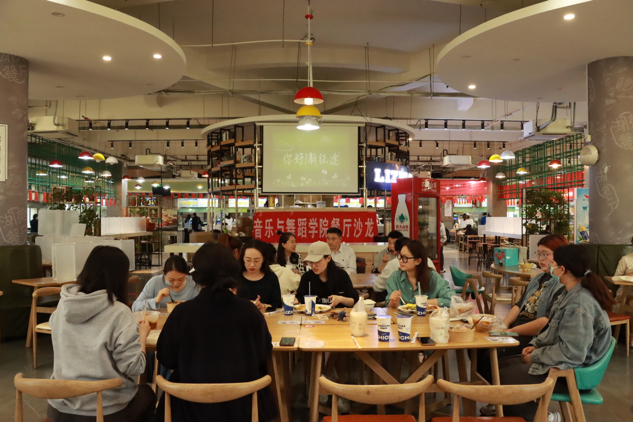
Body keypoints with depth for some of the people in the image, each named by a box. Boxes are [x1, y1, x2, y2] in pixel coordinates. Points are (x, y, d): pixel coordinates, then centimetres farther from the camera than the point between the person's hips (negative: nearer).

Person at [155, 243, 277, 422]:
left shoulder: (181, 312, -16)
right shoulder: (249, 310, -14)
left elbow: (166, 359, -2)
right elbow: (264, 353, 0)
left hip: (192, 407, 0)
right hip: (244, 404, 1)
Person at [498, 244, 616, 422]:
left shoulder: (579, 304, -29)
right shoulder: (572, 293, 3)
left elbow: (572, 353, -29)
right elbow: (553, 329, 15)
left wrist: (535, 355, -17)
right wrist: (535, 344, 2)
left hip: (570, 372, -10)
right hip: (562, 361, 10)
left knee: (501, 378, -8)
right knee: (502, 365, 11)